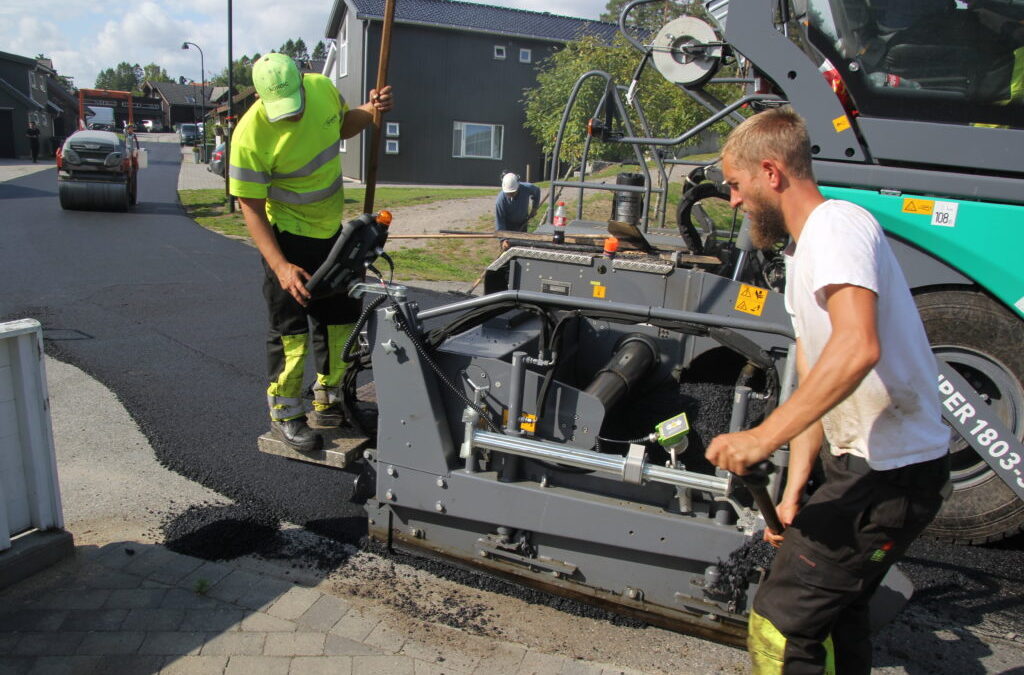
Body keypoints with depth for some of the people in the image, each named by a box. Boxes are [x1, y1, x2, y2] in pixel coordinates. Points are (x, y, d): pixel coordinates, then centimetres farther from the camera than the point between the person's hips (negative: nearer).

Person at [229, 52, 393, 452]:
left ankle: (328, 402, 31)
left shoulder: (323, 88, -9)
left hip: (331, 229, 7)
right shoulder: (251, 135, -26)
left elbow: (343, 127, 14)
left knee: (340, 318, 14)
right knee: (290, 329, -4)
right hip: (287, 238, -7)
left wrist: (370, 111, -7)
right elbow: (251, 208, -22)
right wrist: (280, 266, -32)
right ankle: (284, 416, 13)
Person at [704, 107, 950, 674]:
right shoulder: (802, 254, 15)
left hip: (889, 473, -11)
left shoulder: (836, 226, -17)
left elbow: (857, 348, -36)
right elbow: (814, 384, 14)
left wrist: (764, 436, -35)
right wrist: (794, 489, 8)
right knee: (832, 606, 25)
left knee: (779, 622, -7)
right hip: (858, 460, 11)